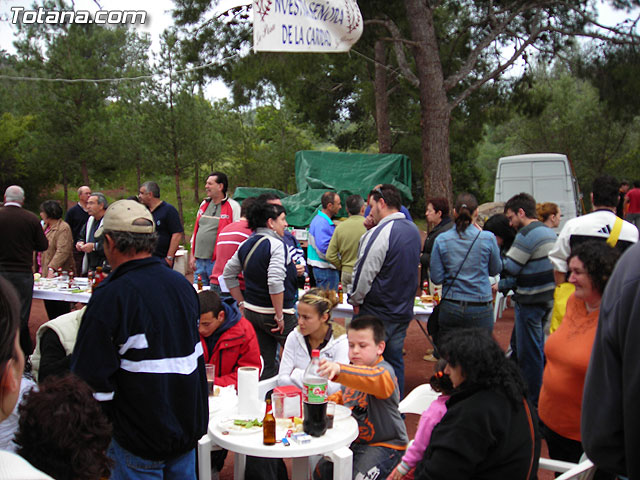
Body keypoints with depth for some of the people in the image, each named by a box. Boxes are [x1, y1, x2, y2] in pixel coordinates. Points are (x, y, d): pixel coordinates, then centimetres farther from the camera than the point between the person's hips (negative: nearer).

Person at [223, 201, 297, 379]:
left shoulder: (246, 245, 8)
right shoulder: (276, 245, -16)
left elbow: (228, 274, 16)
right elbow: (275, 282, -26)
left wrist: (242, 303, 17)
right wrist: (280, 315, -18)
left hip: (251, 311, 8)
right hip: (272, 313, -8)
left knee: (265, 364, 14)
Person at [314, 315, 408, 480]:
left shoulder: (383, 371, -19)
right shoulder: (352, 369, 5)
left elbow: (371, 379, -46)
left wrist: (339, 370, -61)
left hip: (384, 444, -7)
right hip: (354, 440, 8)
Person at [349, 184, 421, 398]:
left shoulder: (380, 233, -19)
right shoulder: (413, 230, 8)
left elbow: (365, 273, -18)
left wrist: (356, 300, -6)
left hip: (376, 313, -8)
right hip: (404, 309, 8)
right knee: (395, 362, 16)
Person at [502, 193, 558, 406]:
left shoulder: (527, 235, -18)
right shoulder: (549, 231, 13)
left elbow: (509, 268, -19)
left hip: (530, 302, -10)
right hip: (547, 298, 10)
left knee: (527, 352, 0)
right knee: (539, 347, 20)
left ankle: (531, 401, 9)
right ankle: (542, 395, 31)